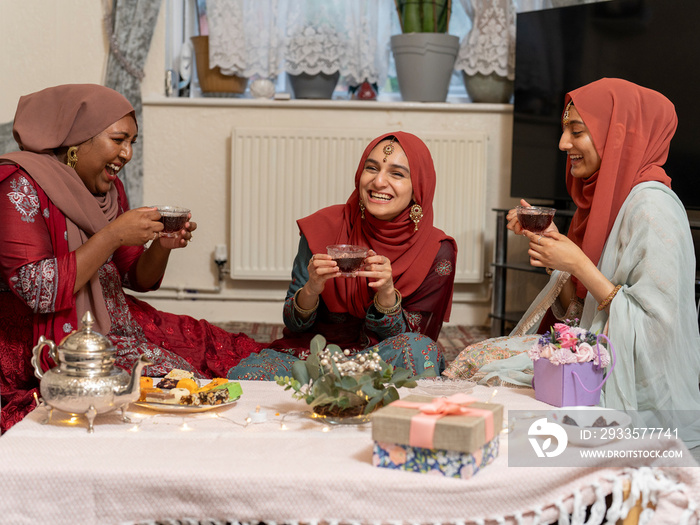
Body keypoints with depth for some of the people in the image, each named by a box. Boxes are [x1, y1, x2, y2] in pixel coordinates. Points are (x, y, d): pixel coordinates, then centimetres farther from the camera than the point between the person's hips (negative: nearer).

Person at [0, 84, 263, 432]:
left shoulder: (107, 187, 10)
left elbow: (137, 279, 16)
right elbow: (37, 292, -23)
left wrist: (162, 246, -6)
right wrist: (111, 236, -22)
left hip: (117, 323, 8)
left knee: (242, 357, -3)